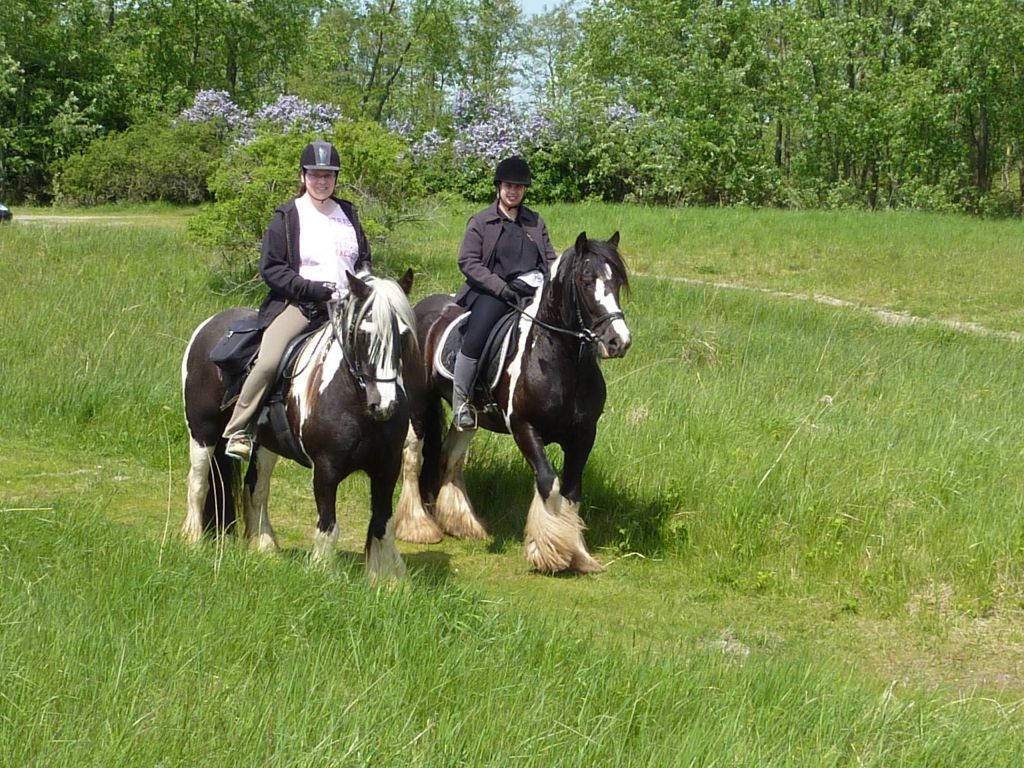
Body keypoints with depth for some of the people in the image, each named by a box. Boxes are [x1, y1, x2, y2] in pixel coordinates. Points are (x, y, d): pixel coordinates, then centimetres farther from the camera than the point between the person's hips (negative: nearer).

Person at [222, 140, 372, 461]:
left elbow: (363, 260, 25)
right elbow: (270, 268, -4)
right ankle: (238, 432, -14)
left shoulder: (347, 213, 15)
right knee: (268, 363, -25)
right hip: (298, 305, -5)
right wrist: (309, 288, -16)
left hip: (345, 306, 5)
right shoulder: (287, 216, 1)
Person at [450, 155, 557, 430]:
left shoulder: (535, 221, 19)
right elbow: (468, 261, -3)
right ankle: (460, 401, -17)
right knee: (477, 334, -29)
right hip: (494, 292, -4)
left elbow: (550, 258, 19)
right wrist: (502, 288, -14)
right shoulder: (481, 222, 5)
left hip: (535, 289, 4)